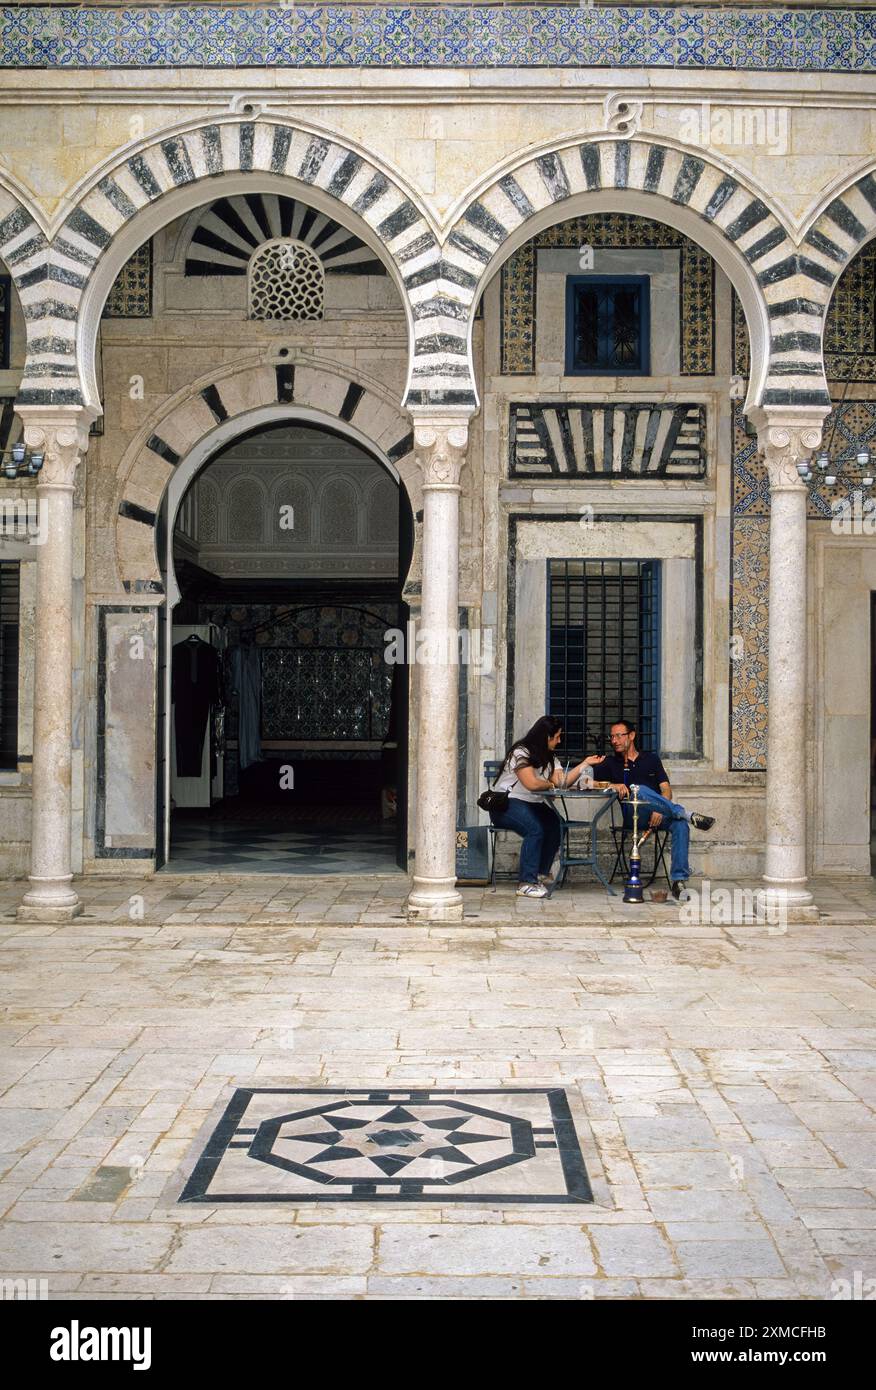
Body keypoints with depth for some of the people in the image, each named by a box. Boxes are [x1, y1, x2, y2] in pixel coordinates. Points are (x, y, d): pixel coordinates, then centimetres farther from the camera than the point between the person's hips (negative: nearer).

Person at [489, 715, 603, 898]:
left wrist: (585, 763, -5)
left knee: (556, 825, -20)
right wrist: (549, 784, -3)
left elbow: (562, 781, -1)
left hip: (533, 805, 8)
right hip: (507, 803, -8)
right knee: (535, 828, -34)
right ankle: (526, 883, -30)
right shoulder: (521, 752, -12)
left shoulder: (549, 757, 14)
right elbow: (531, 784, -22)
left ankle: (542, 874, -2)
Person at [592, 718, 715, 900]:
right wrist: (613, 785, -13)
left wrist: (660, 809, -12)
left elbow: (666, 789, 10)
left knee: (680, 824, -31)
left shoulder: (651, 759, 22)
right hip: (630, 815, -1)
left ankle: (678, 880, -35)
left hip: (657, 815, 1)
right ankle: (688, 815, -33)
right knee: (640, 790, -34)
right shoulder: (609, 763, 21)